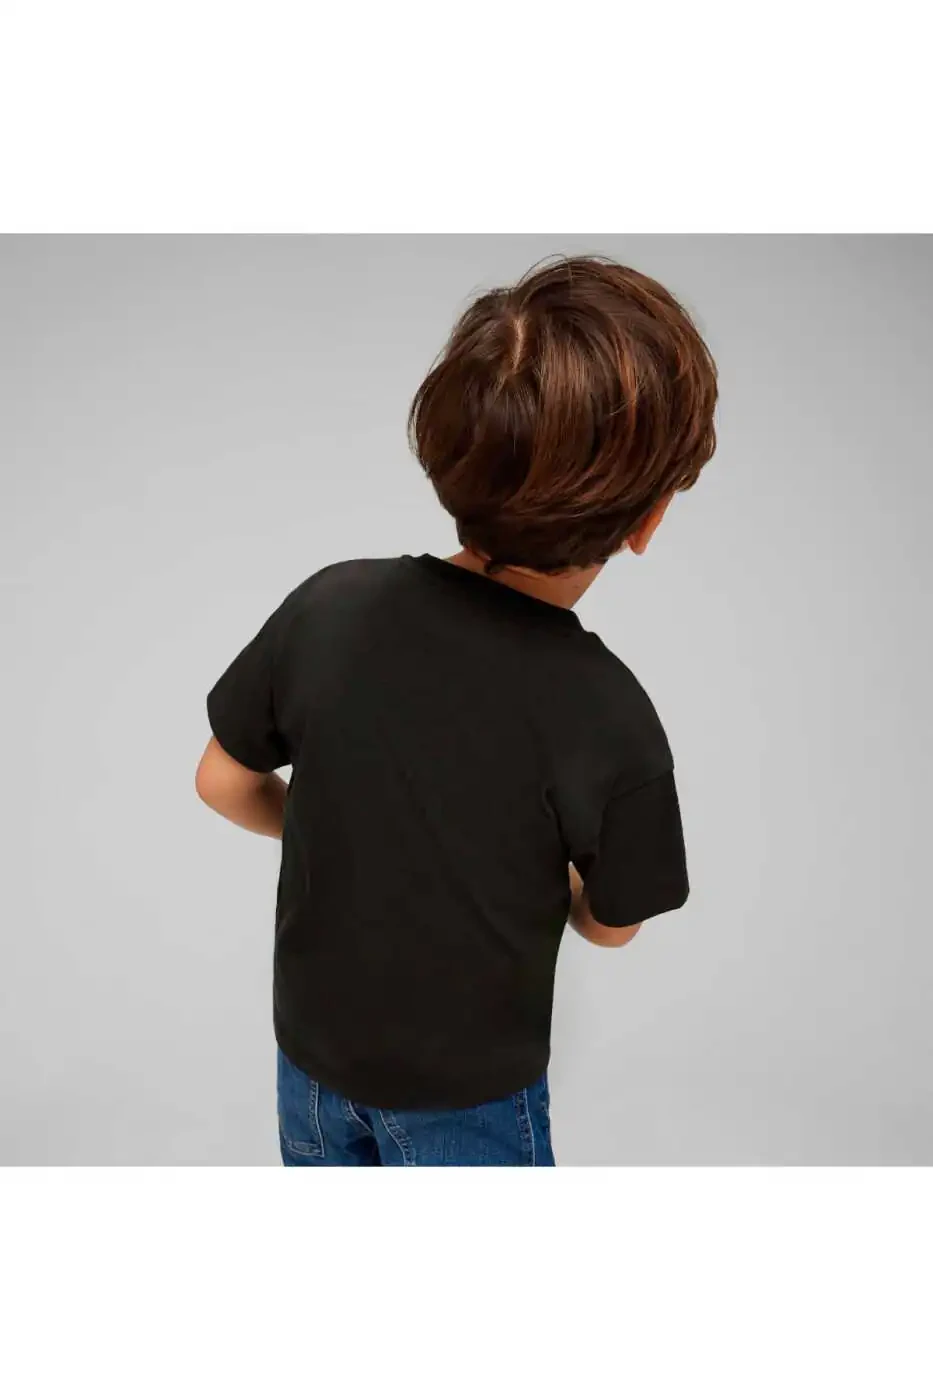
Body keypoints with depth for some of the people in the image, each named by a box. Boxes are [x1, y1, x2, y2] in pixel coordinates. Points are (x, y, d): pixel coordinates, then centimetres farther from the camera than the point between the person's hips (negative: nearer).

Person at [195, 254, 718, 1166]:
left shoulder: (329, 604, -23)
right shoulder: (609, 720, -31)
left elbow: (223, 784, -7)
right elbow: (611, 924, -12)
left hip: (312, 1040, 3)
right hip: (464, 1086, -3)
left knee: (329, 1154, 31)